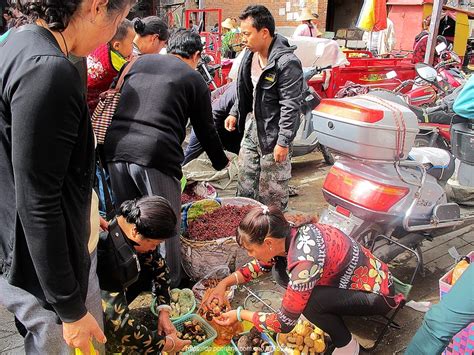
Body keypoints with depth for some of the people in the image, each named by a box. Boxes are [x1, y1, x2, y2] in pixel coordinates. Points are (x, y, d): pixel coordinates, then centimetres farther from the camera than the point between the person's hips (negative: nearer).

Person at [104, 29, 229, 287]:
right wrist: (221, 162, 30)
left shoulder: (138, 62, 22)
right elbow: (205, 130, 14)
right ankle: (170, 286, 25)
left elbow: (115, 101, 25)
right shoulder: (194, 78, 10)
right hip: (156, 156, -5)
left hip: (116, 149, 6)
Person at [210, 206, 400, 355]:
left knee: (308, 301, -29)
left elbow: (284, 323, -24)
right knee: (282, 272, -6)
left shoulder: (304, 262, -35)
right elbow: (262, 264, 8)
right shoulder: (290, 233, -12)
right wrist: (225, 283, -1)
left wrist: (240, 314, -12)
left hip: (378, 294, -7)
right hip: (350, 277, 7)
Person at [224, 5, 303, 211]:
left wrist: (283, 142, -21)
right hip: (252, 127, 8)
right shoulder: (250, 54, 3)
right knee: (245, 179, 19)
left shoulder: (287, 62, -22)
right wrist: (234, 113, 11)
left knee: (273, 188, 5)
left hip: (273, 132, -8)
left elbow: (290, 107, -22)